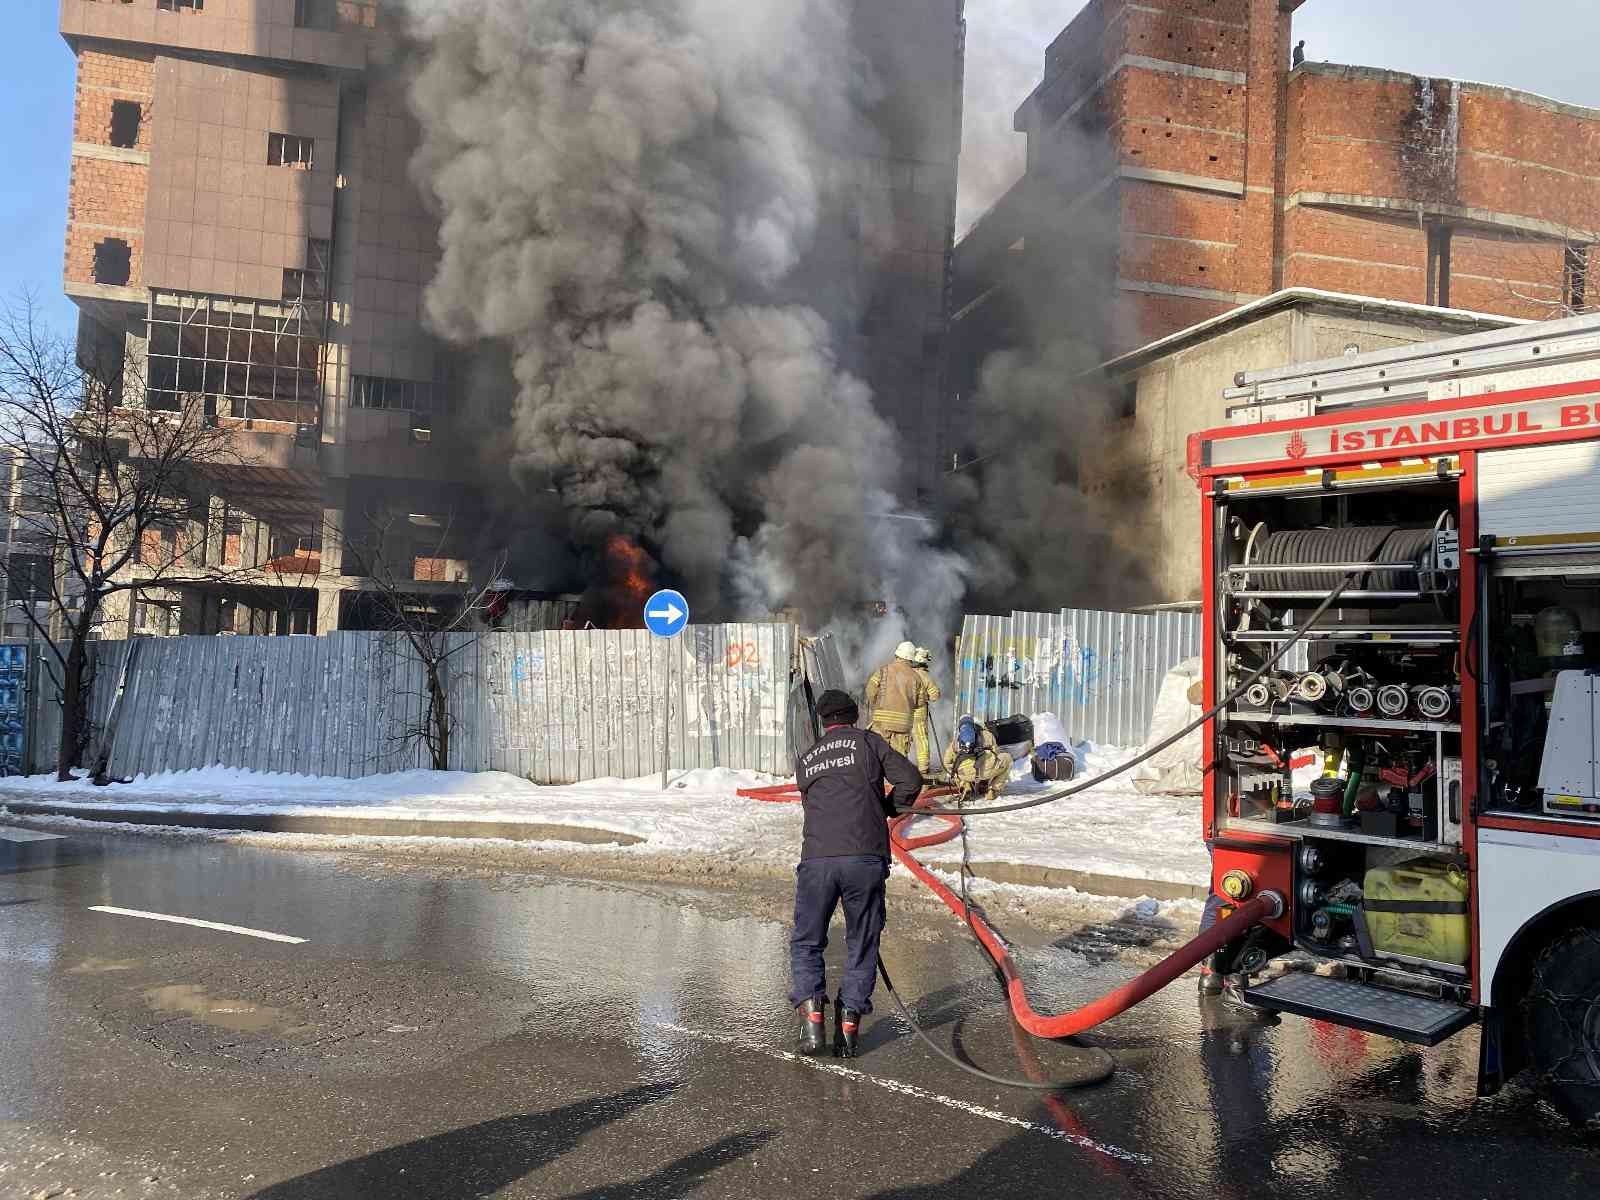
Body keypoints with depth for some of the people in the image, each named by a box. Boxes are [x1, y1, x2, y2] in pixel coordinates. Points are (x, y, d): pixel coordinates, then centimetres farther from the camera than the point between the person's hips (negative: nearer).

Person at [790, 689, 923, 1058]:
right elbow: (910, 779, 2)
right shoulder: (867, 741, 11)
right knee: (862, 944, 12)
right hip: (865, 857, -1)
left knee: (806, 942, 14)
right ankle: (848, 1029, 11)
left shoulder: (805, 760, 21)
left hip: (817, 859, 2)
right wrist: (887, 808, 20)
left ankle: (812, 1020, 0)